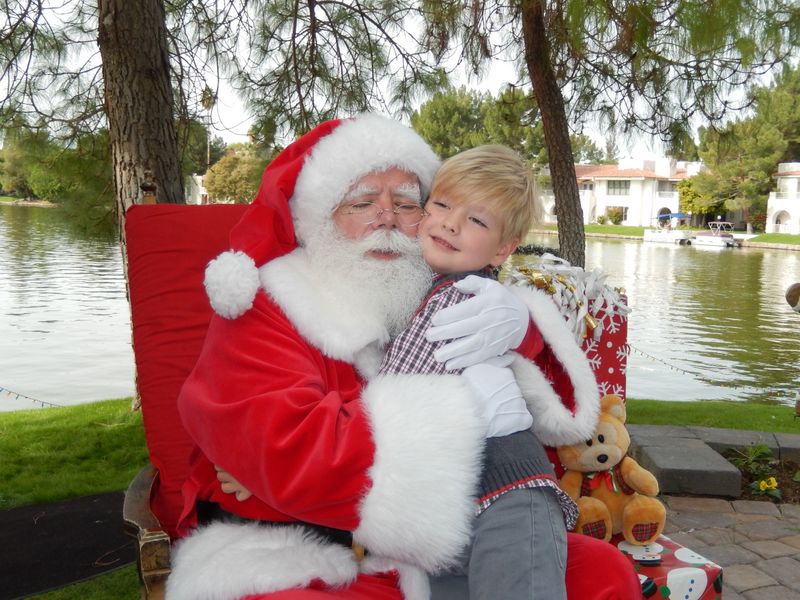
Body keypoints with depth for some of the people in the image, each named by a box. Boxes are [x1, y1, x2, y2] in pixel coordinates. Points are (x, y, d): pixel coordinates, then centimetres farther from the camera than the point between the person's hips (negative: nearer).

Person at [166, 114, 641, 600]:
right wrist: (463, 408, -24)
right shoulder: (262, 317, -8)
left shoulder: (429, 300, 8)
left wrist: (519, 325, -17)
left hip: (433, 552, 5)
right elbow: (289, 459, -24)